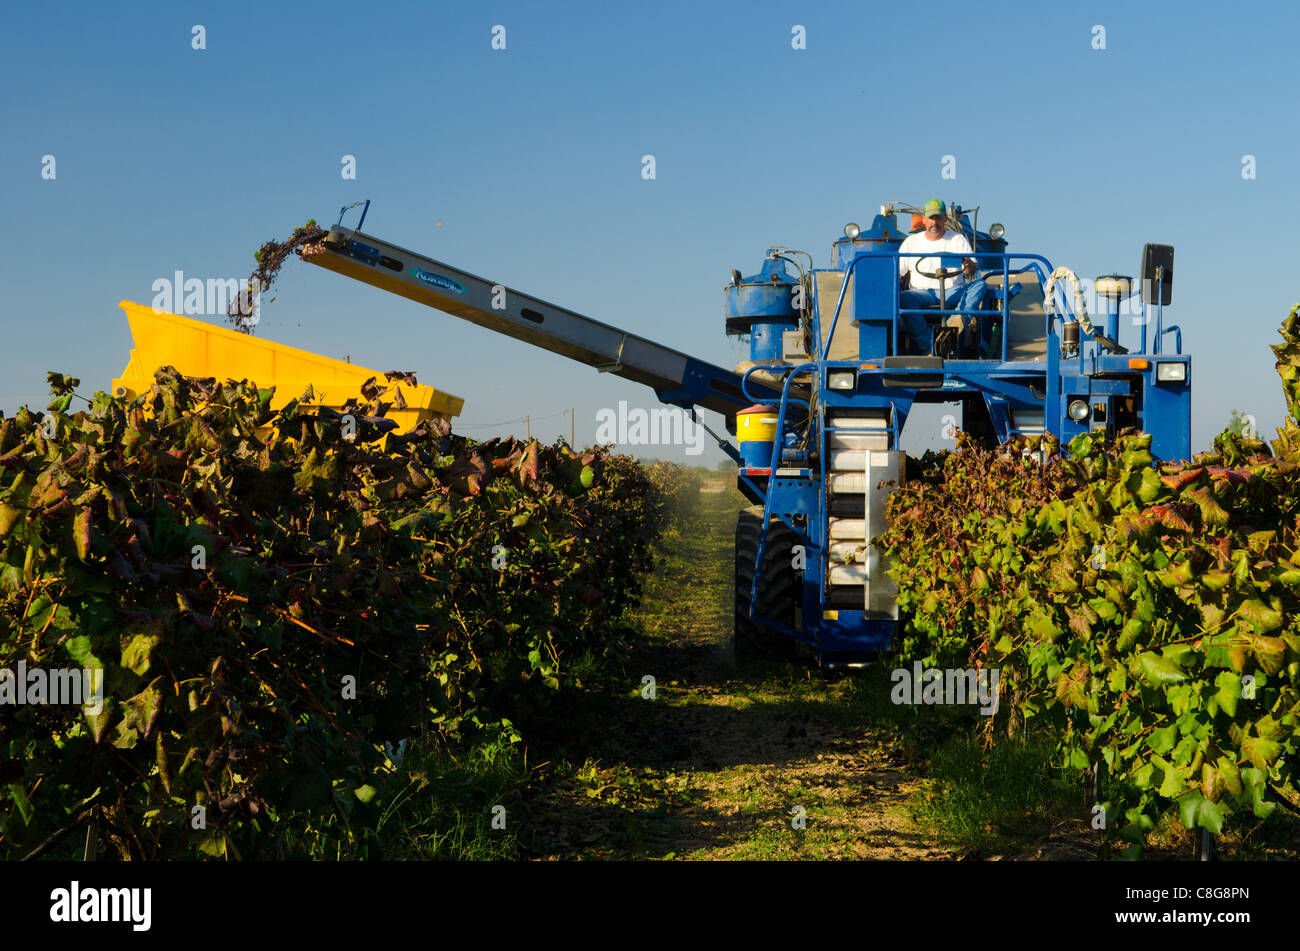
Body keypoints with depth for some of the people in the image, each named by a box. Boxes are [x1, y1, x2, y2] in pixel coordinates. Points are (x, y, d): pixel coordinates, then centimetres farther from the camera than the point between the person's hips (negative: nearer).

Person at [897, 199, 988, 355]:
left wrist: (969, 265, -24)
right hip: (922, 292, 0)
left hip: (953, 291, 0)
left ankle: (959, 318, -49)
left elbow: (972, 271, 2)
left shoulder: (958, 239, 13)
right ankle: (929, 347, -41)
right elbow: (897, 273, 13)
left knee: (979, 284, -26)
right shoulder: (911, 242, 15)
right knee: (904, 298, -34)